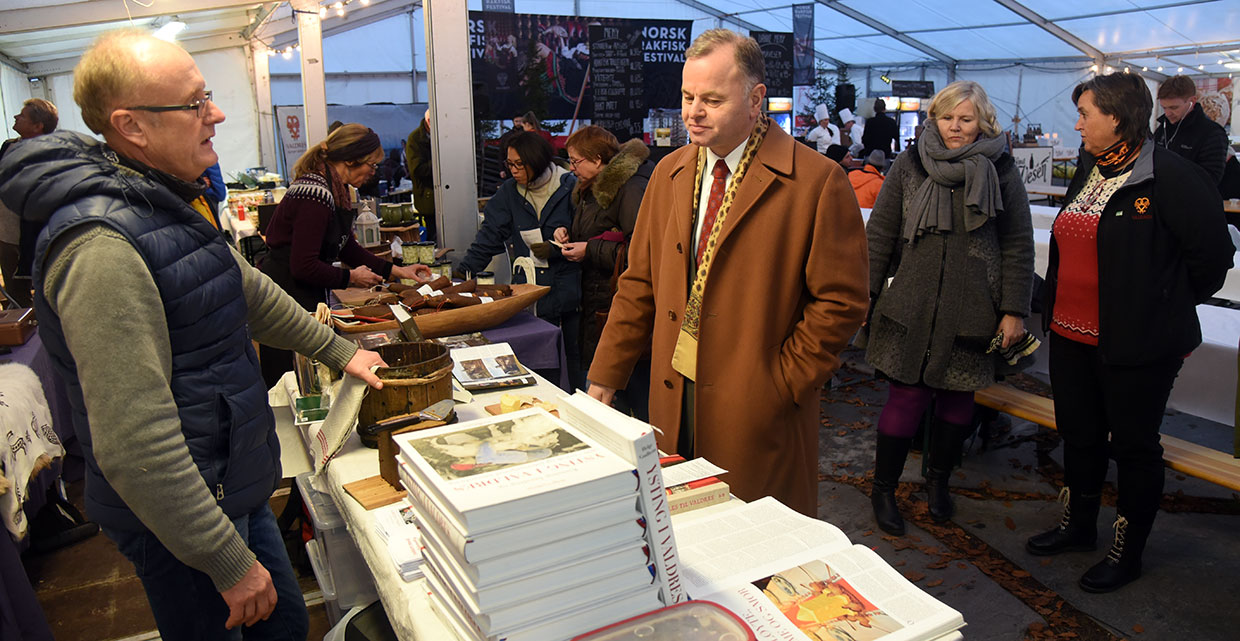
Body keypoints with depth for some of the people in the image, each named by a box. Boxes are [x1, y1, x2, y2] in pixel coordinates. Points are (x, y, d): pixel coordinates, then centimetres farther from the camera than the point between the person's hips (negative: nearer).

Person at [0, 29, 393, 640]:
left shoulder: (161, 204, 7)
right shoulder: (102, 246, -28)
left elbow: (247, 289, 21)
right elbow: (134, 446, -29)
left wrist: (339, 351, 23)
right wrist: (231, 564, -23)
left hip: (234, 489, 9)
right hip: (181, 517, -9)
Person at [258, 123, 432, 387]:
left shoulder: (336, 190, 9)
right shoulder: (316, 195, -22)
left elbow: (347, 248, 19)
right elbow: (304, 266, -23)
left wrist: (395, 270, 16)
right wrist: (350, 278, -10)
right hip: (284, 300, -10)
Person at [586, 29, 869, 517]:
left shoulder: (817, 181, -9)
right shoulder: (669, 174, 9)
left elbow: (840, 302, -8)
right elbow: (639, 284, 11)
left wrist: (782, 385, -11)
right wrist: (605, 376, 8)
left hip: (759, 410, -4)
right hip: (673, 401, 5)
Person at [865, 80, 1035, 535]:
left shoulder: (1001, 171, 3)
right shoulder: (910, 165, 3)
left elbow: (1018, 246, 4)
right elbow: (880, 234, 5)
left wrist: (1014, 310, -1)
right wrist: (863, 294, 1)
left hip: (972, 310, 1)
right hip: (911, 306, -1)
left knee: (958, 396, 11)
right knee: (906, 395, -1)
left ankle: (938, 478, 34)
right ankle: (883, 489, 16)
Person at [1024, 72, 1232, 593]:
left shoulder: (1171, 177, -16)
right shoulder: (1088, 171, 8)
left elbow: (1213, 253, -13)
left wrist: (1172, 307, 0)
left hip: (1136, 344, -8)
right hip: (1071, 335, 8)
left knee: (1133, 445, 7)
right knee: (1079, 435, 19)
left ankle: (1127, 553, 24)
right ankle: (1078, 526, 39)